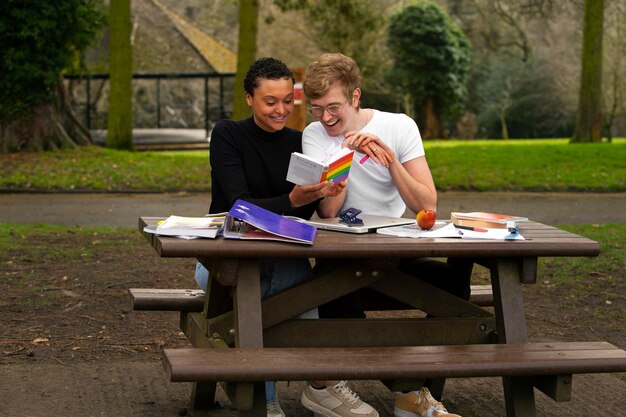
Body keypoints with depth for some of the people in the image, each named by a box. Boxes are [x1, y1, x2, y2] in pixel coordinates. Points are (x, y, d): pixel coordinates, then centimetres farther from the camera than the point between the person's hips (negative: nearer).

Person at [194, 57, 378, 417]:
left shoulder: (301, 144, 7)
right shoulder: (228, 135, -4)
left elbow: (302, 215, -2)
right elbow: (239, 205, -16)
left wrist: (322, 194, -24)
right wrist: (292, 201, -32)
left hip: (280, 256, 3)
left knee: (294, 266, -33)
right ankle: (325, 383, -27)